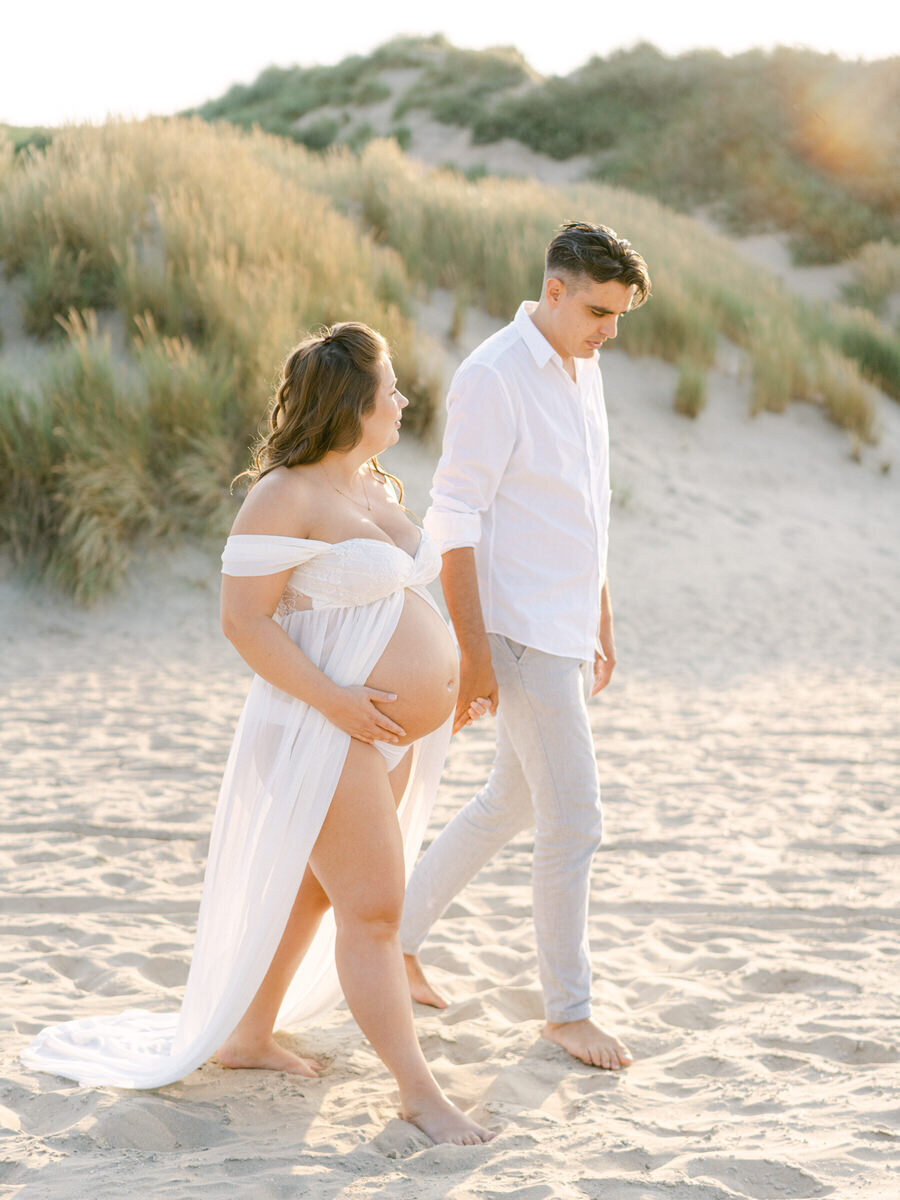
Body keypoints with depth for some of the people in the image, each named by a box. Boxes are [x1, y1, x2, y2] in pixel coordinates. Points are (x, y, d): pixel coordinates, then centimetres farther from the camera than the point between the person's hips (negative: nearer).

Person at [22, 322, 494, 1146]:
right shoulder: (285, 496, -16)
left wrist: (445, 675, 13)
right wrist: (333, 699, -24)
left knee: (311, 889, 17)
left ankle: (250, 1037, 31)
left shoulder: (382, 489, 13)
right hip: (326, 737, -9)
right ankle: (418, 1091, 0)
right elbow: (245, 619, -19)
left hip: (389, 737, 9)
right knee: (374, 910, -6)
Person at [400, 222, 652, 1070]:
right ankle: (567, 1008, 10)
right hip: (521, 634, -9)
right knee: (573, 821, -5)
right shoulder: (491, 378, -16)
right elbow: (455, 518, -17)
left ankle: (397, 936, 33)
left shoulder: (583, 371, 11)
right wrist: (472, 652, -19)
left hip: (564, 633, 9)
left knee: (512, 803, 19)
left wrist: (600, 626, 20)